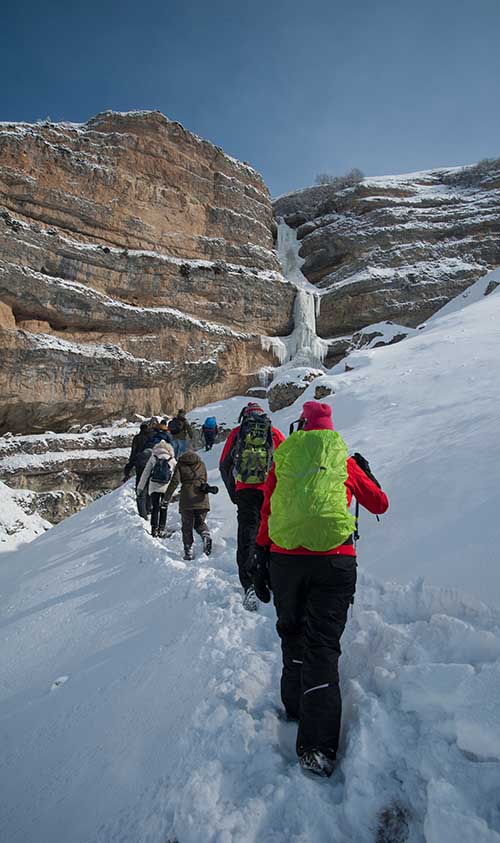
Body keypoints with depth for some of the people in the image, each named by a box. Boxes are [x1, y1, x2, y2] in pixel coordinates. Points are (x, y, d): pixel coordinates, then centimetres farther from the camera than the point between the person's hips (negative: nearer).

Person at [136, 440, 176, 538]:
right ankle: (161, 530, 9)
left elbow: (146, 473, 4)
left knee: (155, 508, 7)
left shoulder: (153, 458, 3)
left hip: (154, 487, 0)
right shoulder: (172, 459, 4)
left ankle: (154, 529, 2)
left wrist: (140, 487, 10)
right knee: (163, 509, 10)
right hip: (166, 487, 0)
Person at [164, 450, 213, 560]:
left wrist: (166, 498, -1)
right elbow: (204, 480, 11)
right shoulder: (201, 464, 17)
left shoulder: (180, 464, 9)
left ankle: (188, 552, 3)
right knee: (200, 522, 15)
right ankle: (206, 536, -16)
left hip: (186, 499, -2)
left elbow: (175, 481, -1)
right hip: (201, 498, 2)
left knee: (187, 526, 7)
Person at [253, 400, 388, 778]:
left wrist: (262, 563, 14)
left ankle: (296, 706, 36)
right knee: (322, 645, 5)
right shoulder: (345, 461, 6)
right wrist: (366, 472, 35)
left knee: (292, 634, 21)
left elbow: (267, 514, 7)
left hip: (284, 559, 2)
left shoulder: (283, 458, 8)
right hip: (334, 560, -1)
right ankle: (317, 746, 4)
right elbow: (380, 505, 18)